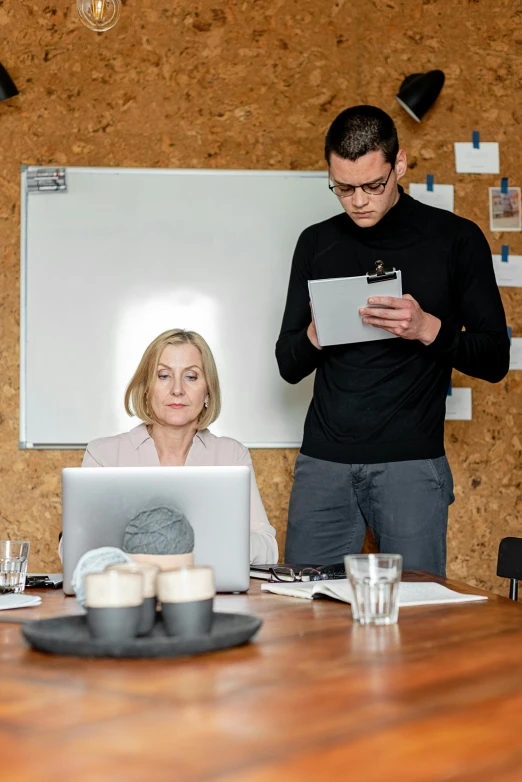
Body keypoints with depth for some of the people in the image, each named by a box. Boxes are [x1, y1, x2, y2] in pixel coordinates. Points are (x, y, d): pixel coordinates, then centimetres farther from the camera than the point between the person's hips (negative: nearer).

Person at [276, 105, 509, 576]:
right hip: (323, 462, 3)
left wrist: (427, 329, -17)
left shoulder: (455, 239, 0)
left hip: (411, 463, -2)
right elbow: (289, 367, 13)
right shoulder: (317, 243, 9)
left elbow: (495, 361, 1)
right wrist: (314, 335, -10)